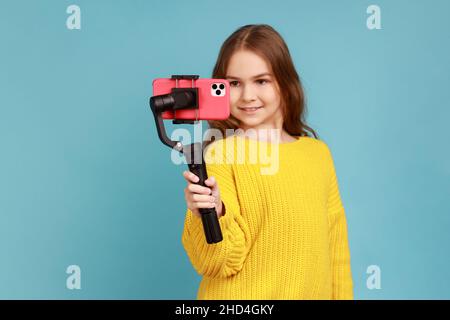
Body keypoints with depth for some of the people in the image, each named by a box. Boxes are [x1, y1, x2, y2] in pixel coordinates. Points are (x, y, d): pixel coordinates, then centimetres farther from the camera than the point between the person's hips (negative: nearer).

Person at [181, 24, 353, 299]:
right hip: (240, 296, -4)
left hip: (313, 292, 5)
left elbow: (335, 246, 6)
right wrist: (211, 215, -33)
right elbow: (219, 264, -17)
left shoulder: (318, 153, -1)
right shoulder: (220, 154, -15)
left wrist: (343, 294, 5)